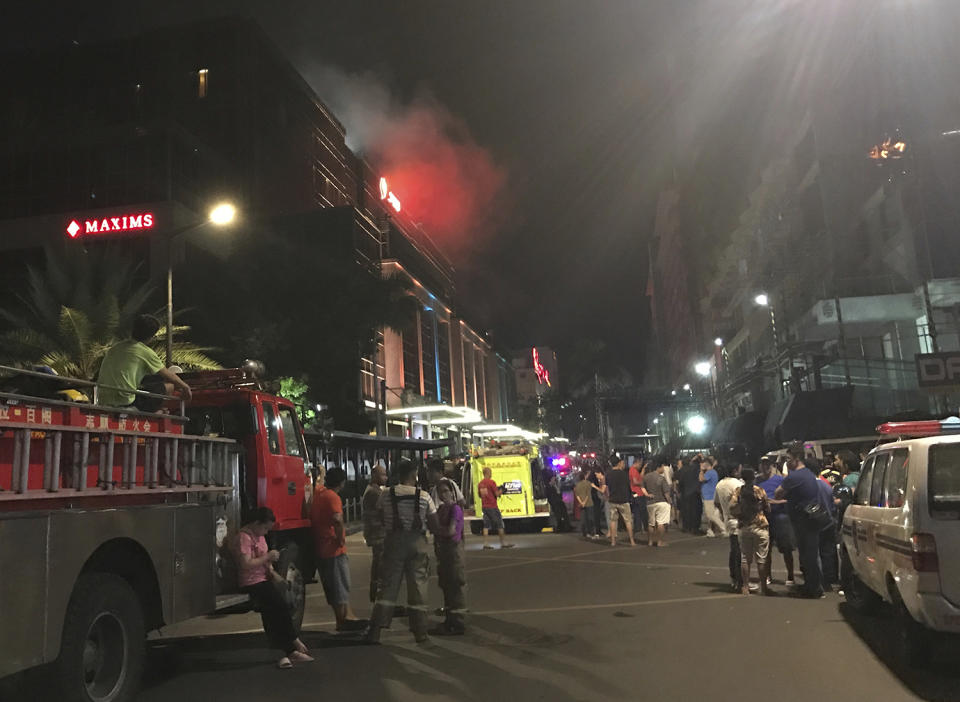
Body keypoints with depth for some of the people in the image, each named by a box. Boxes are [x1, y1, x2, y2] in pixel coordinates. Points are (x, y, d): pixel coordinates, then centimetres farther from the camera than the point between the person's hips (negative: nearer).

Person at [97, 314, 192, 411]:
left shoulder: (115, 347, 15)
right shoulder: (146, 352, -6)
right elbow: (168, 374, 6)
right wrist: (185, 387, 25)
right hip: (125, 403, -8)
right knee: (169, 386, 2)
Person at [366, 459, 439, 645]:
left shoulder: (386, 494, -4)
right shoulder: (423, 496, -6)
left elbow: (381, 519, 6)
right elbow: (434, 525, -3)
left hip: (393, 541, 1)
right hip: (417, 542, -1)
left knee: (388, 586, 6)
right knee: (418, 587, 8)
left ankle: (375, 631, 3)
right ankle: (420, 633, 14)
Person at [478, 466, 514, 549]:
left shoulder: (480, 484, 9)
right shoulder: (491, 482, -12)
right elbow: (497, 494, -12)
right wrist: (500, 491, 9)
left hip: (484, 507, 7)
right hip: (492, 506, -7)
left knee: (486, 526, 6)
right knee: (500, 525, 2)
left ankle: (485, 543, 1)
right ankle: (503, 543, 5)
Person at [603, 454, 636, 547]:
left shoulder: (608, 474, 0)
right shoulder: (623, 473, -10)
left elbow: (606, 488, 6)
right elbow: (629, 485, 2)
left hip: (612, 500, 3)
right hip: (623, 500, -3)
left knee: (613, 520, 9)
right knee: (628, 521, 5)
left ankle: (613, 541, 10)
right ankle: (632, 541, 6)